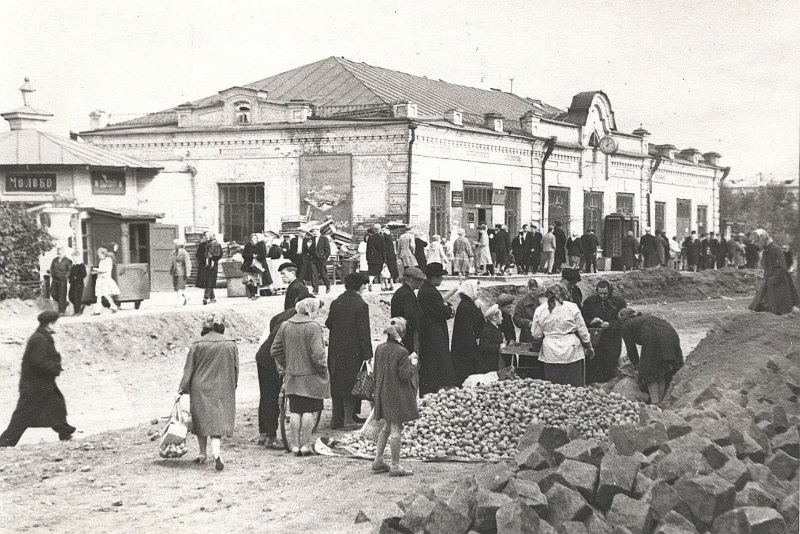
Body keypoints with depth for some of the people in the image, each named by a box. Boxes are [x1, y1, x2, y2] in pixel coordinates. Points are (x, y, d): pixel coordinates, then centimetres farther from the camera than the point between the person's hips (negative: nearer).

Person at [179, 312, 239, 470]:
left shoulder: (198, 345, -7)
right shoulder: (231, 345, -1)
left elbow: (189, 368, -3)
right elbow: (235, 369, 6)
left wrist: (183, 388, 4)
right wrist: (232, 387, 19)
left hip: (201, 389, -1)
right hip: (223, 390, 1)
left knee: (201, 420, 14)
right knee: (218, 421, 0)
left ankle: (203, 454, 21)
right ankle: (216, 451, -21)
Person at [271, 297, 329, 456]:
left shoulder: (285, 325, 4)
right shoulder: (313, 327, -15)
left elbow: (275, 350, 9)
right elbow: (317, 354, -20)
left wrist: (283, 368, 18)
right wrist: (323, 370, -5)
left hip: (292, 376, 5)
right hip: (311, 377, -5)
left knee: (295, 411, 10)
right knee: (309, 411, 4)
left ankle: (295, 445, 13)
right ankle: (305, 445, 7)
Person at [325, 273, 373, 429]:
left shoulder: (336, 302, 4)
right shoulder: (361, 305, -13)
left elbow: (328, 323, 11)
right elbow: (364, 332, -14)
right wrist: (367, 355, -11)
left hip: (335, 350, 6)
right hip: (353, 351, -6)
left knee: (337, 382, 14)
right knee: (350, 384, 2)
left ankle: (336, 418, 20)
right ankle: (348, 420, 3)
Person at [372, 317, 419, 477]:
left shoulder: (380, 349, 2)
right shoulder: (401, 352, -19)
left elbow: (377, 372, 10)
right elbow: (404, 376, -18)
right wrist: (413, 363, -3)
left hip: (383, 393, 7)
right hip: (397, 395, -7)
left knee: (387, 427, 19)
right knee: (396, 429, 0)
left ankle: (378, 461, 21)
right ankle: (395, 466, 5)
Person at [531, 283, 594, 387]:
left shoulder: (539, 310, 1)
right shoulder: (572, 307, -3)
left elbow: (536, 335, 4)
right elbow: (583, 331, 1)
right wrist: (589, 347, 15)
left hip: (550, 354, 1)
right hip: (572, 351, -1)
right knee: (575, 386, 5)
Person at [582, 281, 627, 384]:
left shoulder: (619, 302, 3)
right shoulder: (589, 301, 7)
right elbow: (583, 319, 10)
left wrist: (610, 324, -15)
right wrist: (591, 322, -11)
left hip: (613, 341, -1)